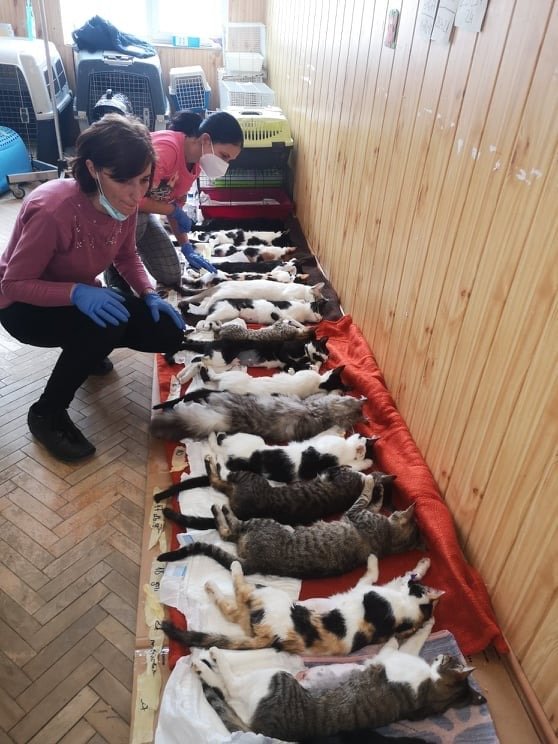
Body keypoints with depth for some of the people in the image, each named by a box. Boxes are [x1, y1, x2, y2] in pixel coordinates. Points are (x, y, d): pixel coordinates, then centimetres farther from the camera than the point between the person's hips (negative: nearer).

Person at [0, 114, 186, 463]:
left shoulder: (123, 200, -15)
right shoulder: (53, 210, -35)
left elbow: (127, 256, 2)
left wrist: (150, 295, -15)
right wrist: (77, 293, -41)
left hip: (83, 296, 6)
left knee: (168, 332, -9)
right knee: (105, 327, -36)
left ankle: (86, 348, 18)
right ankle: (47, 413, -11)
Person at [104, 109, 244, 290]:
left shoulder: (194, 163, -5)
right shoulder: (166, 149, -34)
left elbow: (176, 204, 3)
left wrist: (187, 249, -4)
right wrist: (174, 211, -27)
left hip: (141, 208, 7)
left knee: (171, 277, 1)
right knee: (136, 219, -42)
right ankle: (115, 270, -13)